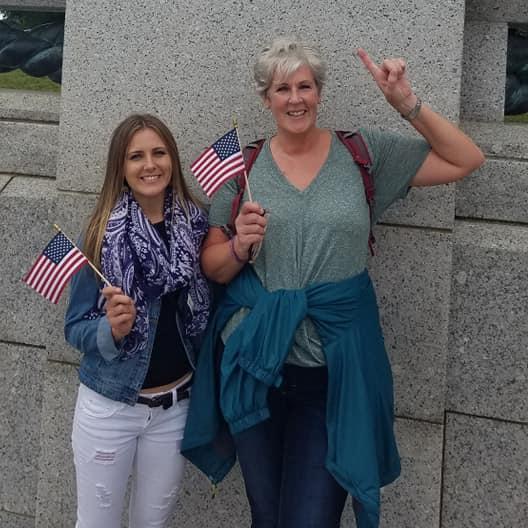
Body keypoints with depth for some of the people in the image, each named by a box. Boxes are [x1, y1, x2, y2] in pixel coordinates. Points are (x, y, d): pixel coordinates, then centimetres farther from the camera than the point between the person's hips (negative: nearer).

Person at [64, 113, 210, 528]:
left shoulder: (195, 224, -5)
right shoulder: (105, 234, -12)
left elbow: (205, 306, 4)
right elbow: (75, 329, -10)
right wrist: (112, 328, -30)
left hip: (175, 405, 2)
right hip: (108, 407, -2)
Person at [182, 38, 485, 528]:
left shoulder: (363, 151, 1)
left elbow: (465, 161, 2)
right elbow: (212, 267, 6)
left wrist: (406, 103, -9)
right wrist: (239, 247, -16)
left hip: (334, 372, -1)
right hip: (256, 363, 2)